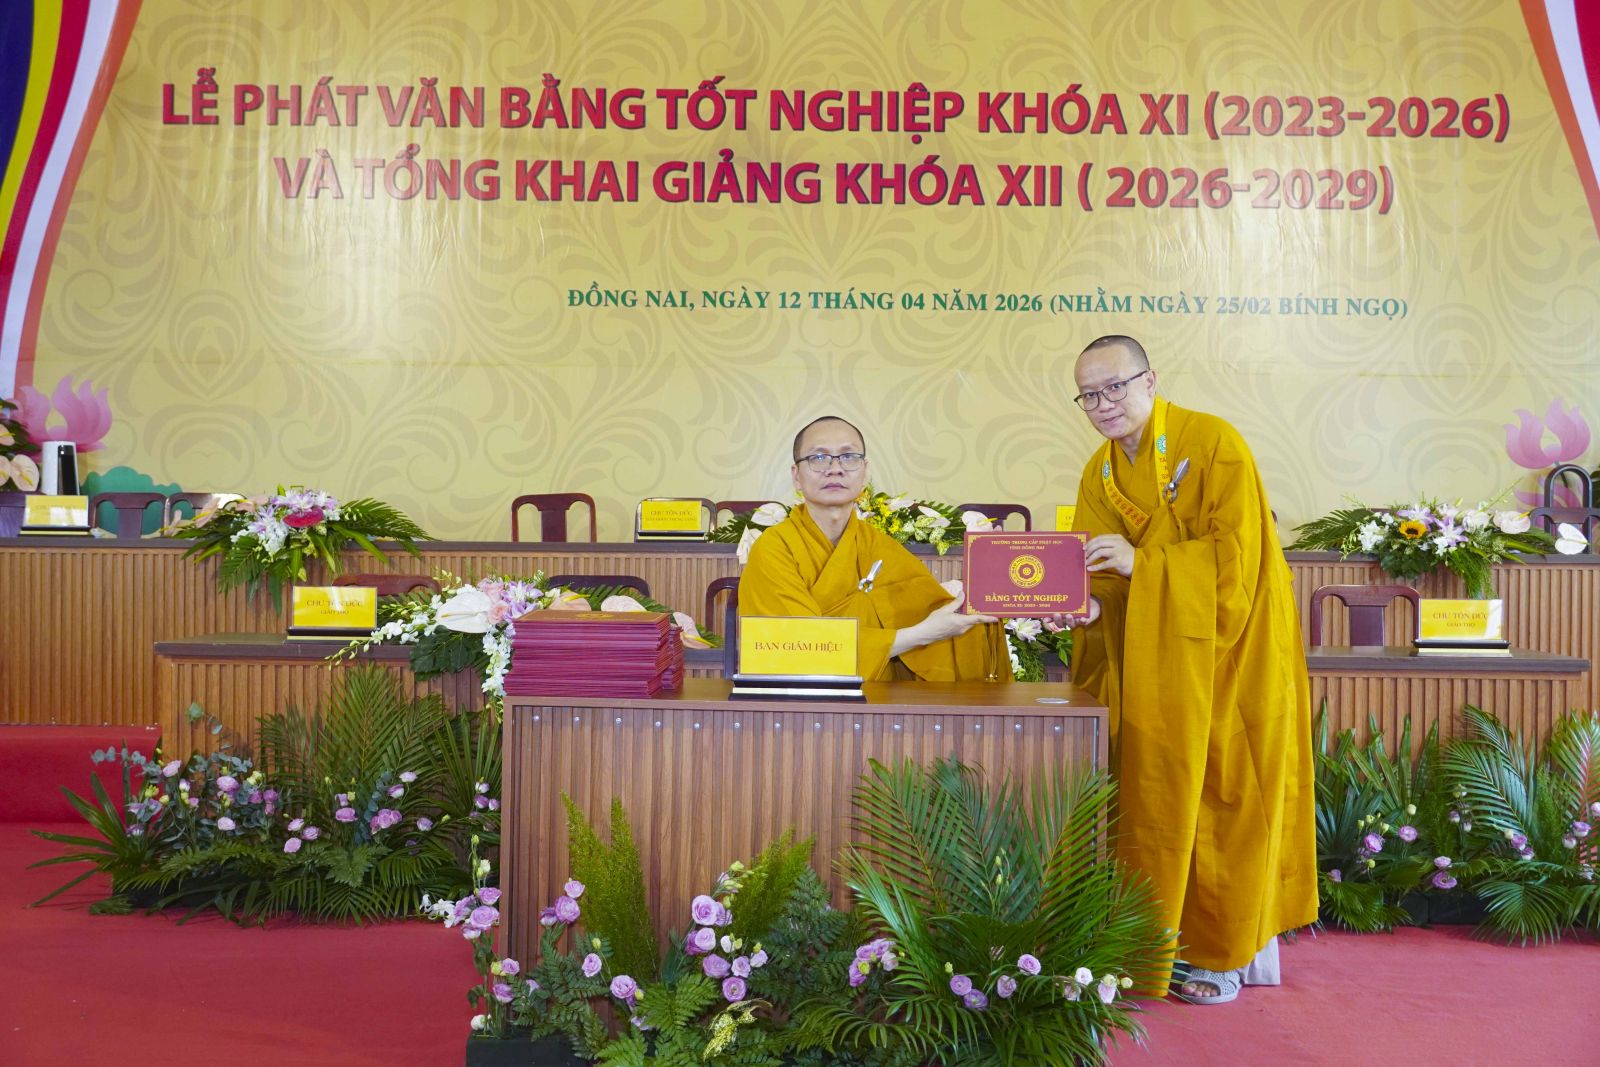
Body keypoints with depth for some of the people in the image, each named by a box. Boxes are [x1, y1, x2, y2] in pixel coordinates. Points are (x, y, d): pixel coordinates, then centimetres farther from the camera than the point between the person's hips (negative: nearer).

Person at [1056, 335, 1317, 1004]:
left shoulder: (1214, 444, -13)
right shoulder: (1099, 474, 7)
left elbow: (1235, 555, -20)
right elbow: (1102, 576, 4)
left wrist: (1140, 563, -26)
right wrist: (1085, 604, -18)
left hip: (1230, 648, -6)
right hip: (1151, 660, 6)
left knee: (1228, 796, 0)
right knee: (1160, 794, 8)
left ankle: (1230, 953, 12)